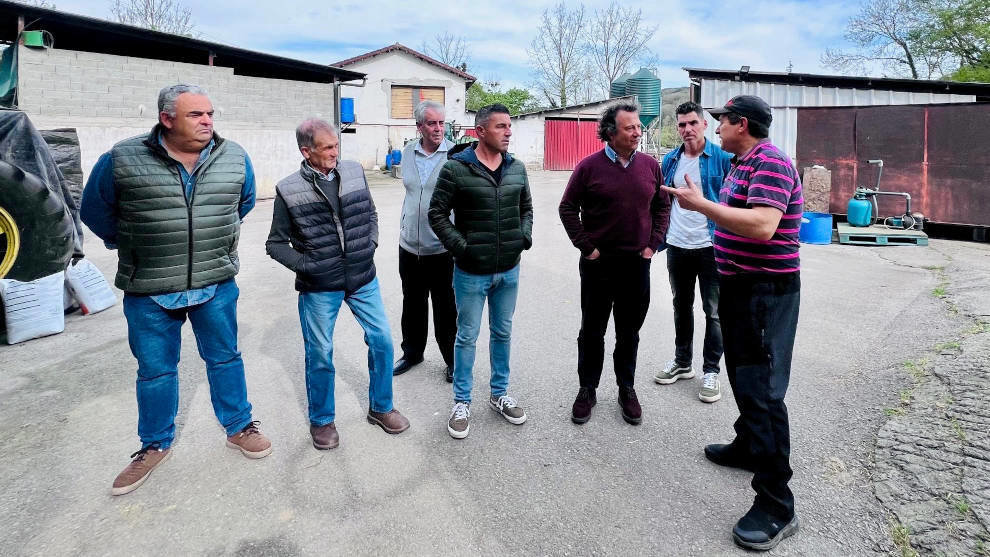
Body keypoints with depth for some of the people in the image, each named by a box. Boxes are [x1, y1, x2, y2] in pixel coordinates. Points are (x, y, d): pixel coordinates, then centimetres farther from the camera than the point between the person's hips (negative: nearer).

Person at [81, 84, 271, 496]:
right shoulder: (122, 160, -11)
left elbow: (244, 203, 17)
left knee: (224, 358, 14)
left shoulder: (235, 158, -3)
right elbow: (95, 211, 6)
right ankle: (155, 445, 32)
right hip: (148, 293, -1)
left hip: (217, 286, 1)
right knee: (155, 370, 12)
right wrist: (133, 247, 14)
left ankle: (238, 427, 32)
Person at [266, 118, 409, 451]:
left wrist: (370, 245, 1)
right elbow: (276, 243, -1)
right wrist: (305, 265, -12)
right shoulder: (289, 190, -9)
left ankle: (380, 408, 30)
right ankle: (321, 421, 30)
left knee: (382, 340, 8)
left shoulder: (354, 173, 0)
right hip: (319, 288, -3)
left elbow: (370, 214, 15)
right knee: (320, 354, 9)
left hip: (363, 279, 3)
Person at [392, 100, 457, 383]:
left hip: (442, 249, -5)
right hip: (409, 246, 5)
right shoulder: (408, 153, 6)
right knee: (412, 304, 18)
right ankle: (412, 352, 37)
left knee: (445, 309, 7)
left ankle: (452, 360, 25)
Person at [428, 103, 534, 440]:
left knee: (502, 333, 16)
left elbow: (526, 208, 16)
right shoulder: (456, 168, -11)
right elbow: (437, 214, -8)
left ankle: (499, 394, 34)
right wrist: (459, 247, -14)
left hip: (508, 271, 5)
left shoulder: (517, 168, 4)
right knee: (467, 336, 8)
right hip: (471, 273, -4)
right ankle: (461, 403, 24)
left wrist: (525, 235, 0)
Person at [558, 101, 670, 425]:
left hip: (637, 264, 3)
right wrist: (585, 246, -7)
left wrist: (653, 243, 4)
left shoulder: (650, 166, 4)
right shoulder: (590, 166, -6)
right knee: (592, 331, 9)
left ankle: (627, 390, 28)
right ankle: (587, 390, 24)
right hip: (598, 264, -2)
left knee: (629, 333, 13)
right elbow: (567, 208, -2)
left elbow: (662, 206, 13)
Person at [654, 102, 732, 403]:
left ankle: (711, 371, 17)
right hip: (677, 247, 5)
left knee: (713, 312, 4)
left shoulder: (722, 158, -6)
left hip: (711, 246, -4)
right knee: (681, 306, 16)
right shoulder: (670, 160, 7)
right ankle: (682, 362, 32)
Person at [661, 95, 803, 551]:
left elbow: (762, 225, -31)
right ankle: (748, 446, 41)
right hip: (739, 286, 11)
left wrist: (701, 204, -27)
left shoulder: (770, 163, -18)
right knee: (742, 376, 22)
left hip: (767, 293, -11)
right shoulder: (741, 162, 13)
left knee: (762, 390, -10)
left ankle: (776, 506, -2)